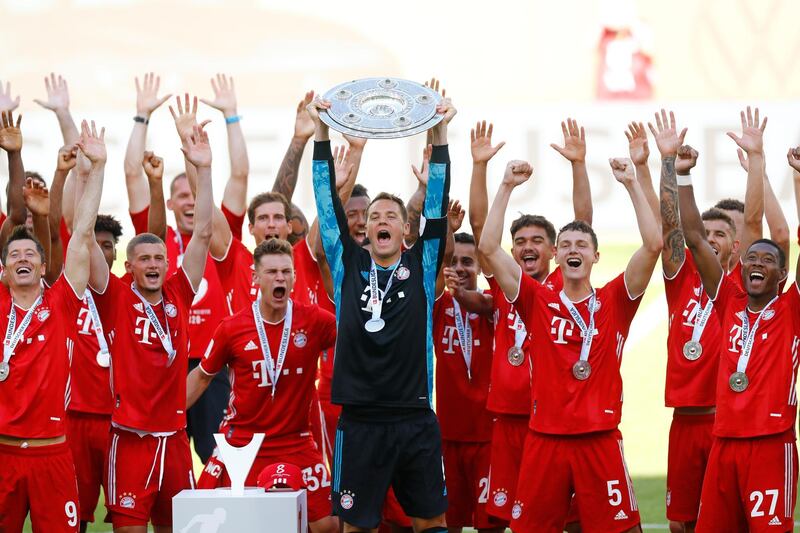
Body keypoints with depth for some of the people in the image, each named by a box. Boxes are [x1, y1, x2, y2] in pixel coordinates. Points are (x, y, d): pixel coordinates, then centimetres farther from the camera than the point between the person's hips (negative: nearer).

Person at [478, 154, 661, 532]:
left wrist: (632, 184, -7)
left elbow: (653, 245, -5)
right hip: (544, 439, 1)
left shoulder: (614, 302, 5)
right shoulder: (538, 302, 7)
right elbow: (489, 248, 1)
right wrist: (507, 188, -2)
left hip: (600, 440, -1)